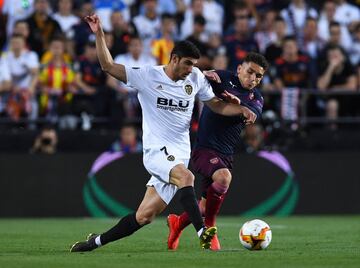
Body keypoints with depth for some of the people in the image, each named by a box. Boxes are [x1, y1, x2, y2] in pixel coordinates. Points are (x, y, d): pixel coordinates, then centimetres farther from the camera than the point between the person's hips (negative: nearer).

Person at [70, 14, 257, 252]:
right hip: (156, 150, -4)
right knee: (186, 177, -35)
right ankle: (203, 233, -42)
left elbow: (217, 105, 18)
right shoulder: (147, 76, -4)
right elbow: (109, 66, -4)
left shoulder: (196, 78, 8)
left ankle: (96, 242, 15)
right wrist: (99, 34, -15)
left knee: (144, 217, 0)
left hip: (180, 155, 4)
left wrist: (242, 110, 0)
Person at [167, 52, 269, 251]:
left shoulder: (256, 98, 9)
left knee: (207, 206, 12)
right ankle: (209, 228, -18)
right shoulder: (223, 78, -1)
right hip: (205, 149, -6)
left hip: (226, 155, 6)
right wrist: (205, 76, -25)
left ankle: (177, 223, 40)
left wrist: (238, 103, -33)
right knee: (223, 177, -34)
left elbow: (253, 114, -12)